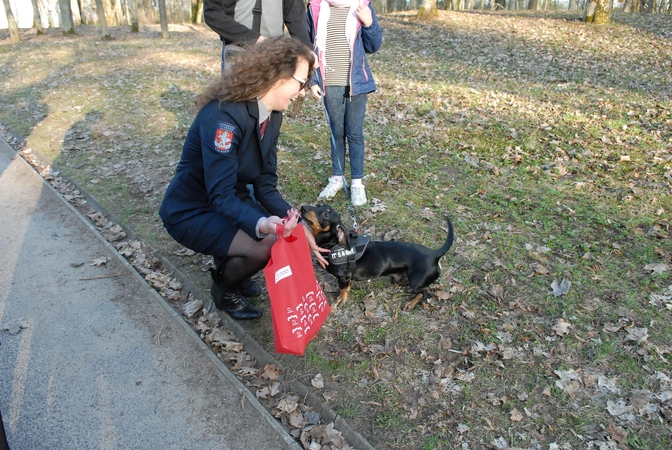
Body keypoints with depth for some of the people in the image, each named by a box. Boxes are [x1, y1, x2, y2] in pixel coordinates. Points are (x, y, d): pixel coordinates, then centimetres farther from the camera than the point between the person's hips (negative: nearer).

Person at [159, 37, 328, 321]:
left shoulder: (272, 116, -4)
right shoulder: (223, 116, -29)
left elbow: (266, 185, -6)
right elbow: (221, 196, -33)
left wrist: (295, 223, -19)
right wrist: (262, 224, -51)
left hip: (233, 203, 8)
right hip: (192, 210, -8)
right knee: (265, 248, -27)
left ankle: (230, 266, 16)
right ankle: (224, 289, 4)